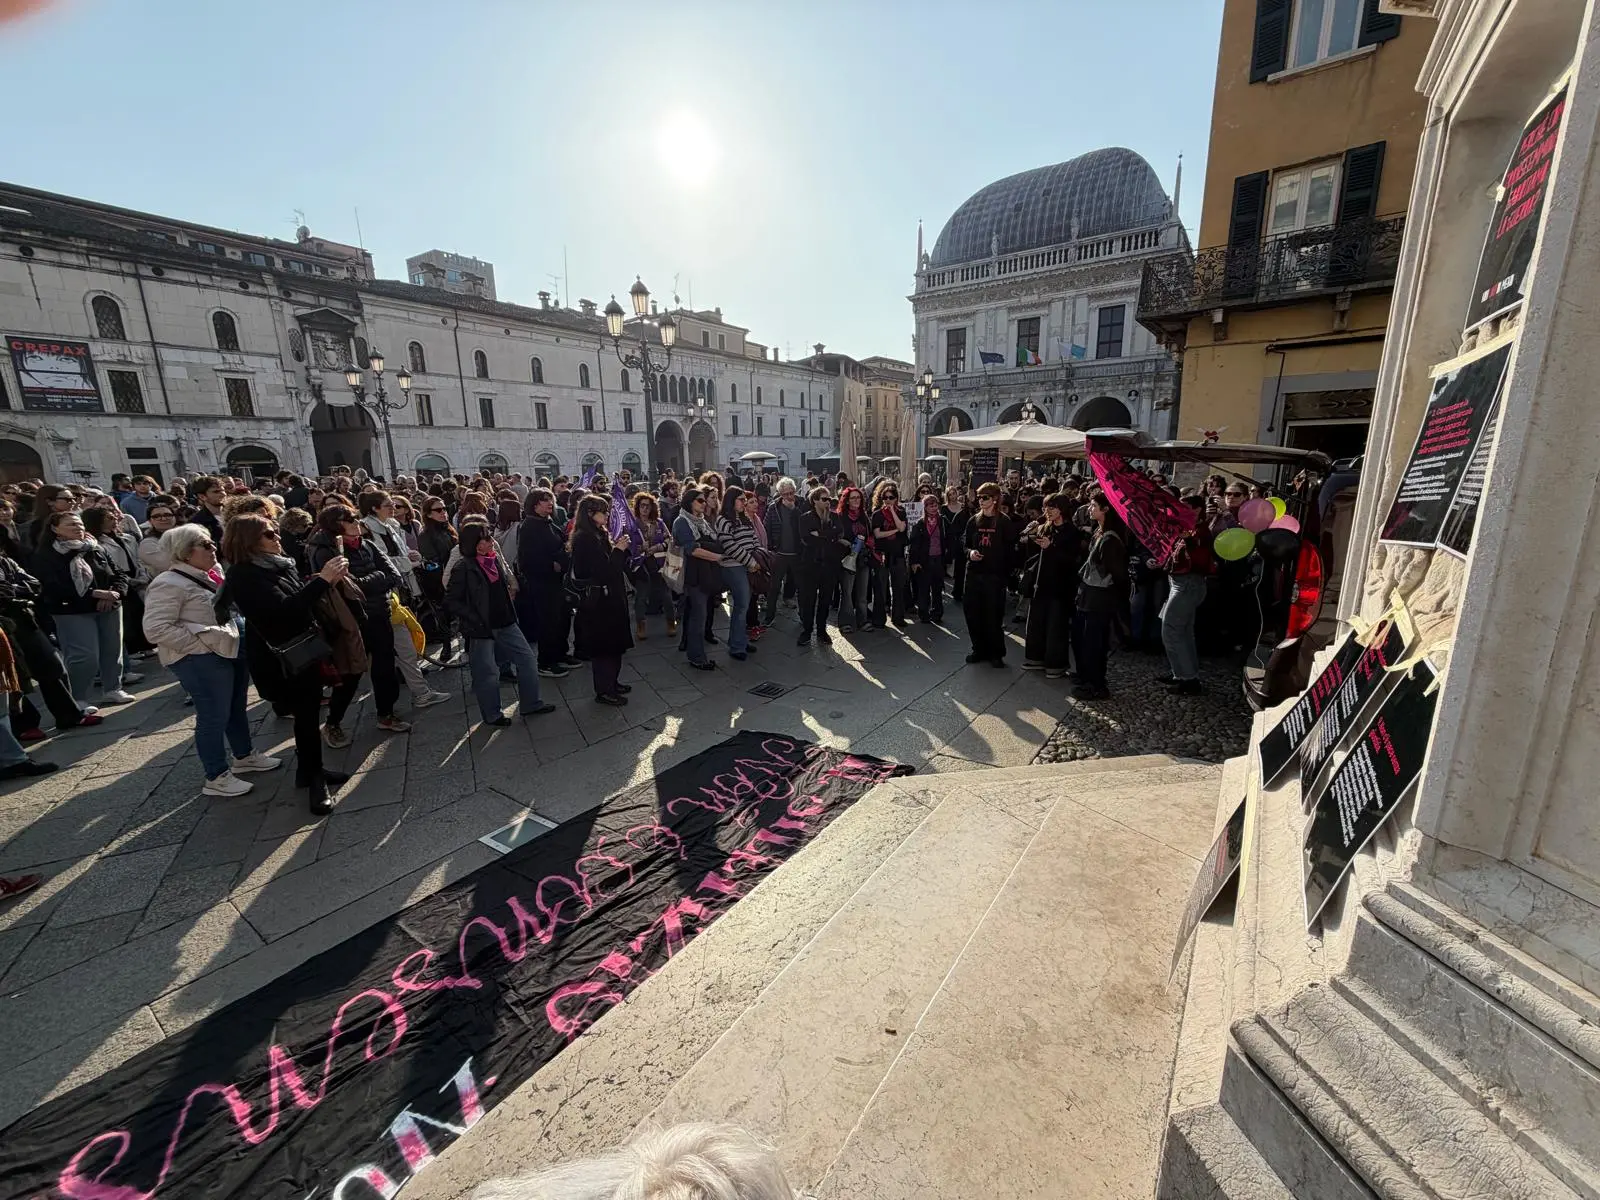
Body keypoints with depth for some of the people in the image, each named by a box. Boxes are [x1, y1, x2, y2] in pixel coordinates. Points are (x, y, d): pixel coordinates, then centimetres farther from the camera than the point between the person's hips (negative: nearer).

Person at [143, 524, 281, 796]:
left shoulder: (204, 576, 14)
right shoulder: (169, 584, -15)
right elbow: (155, 629, -22)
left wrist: (240, 634, 13)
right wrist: (199, 644, -20)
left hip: (231, 651, 10)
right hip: (201, 661, -9)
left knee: (237, 708, 20)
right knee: (214, 716, -2)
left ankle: (244, 756, 36)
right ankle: (217, 778, 10)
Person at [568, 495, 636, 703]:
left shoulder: (601, 534, 10)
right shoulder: (584, 539, -16)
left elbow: (617, 565, 13)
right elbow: (601, 572, -21)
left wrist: (622, 548, -3)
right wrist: (618, 550, -16)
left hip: (611, 596, 9)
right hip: (597, 600, -9)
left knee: (614, 642, 16)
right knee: (603, 644, 0)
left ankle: (611, 682, 30)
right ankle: (603, 691, 10)